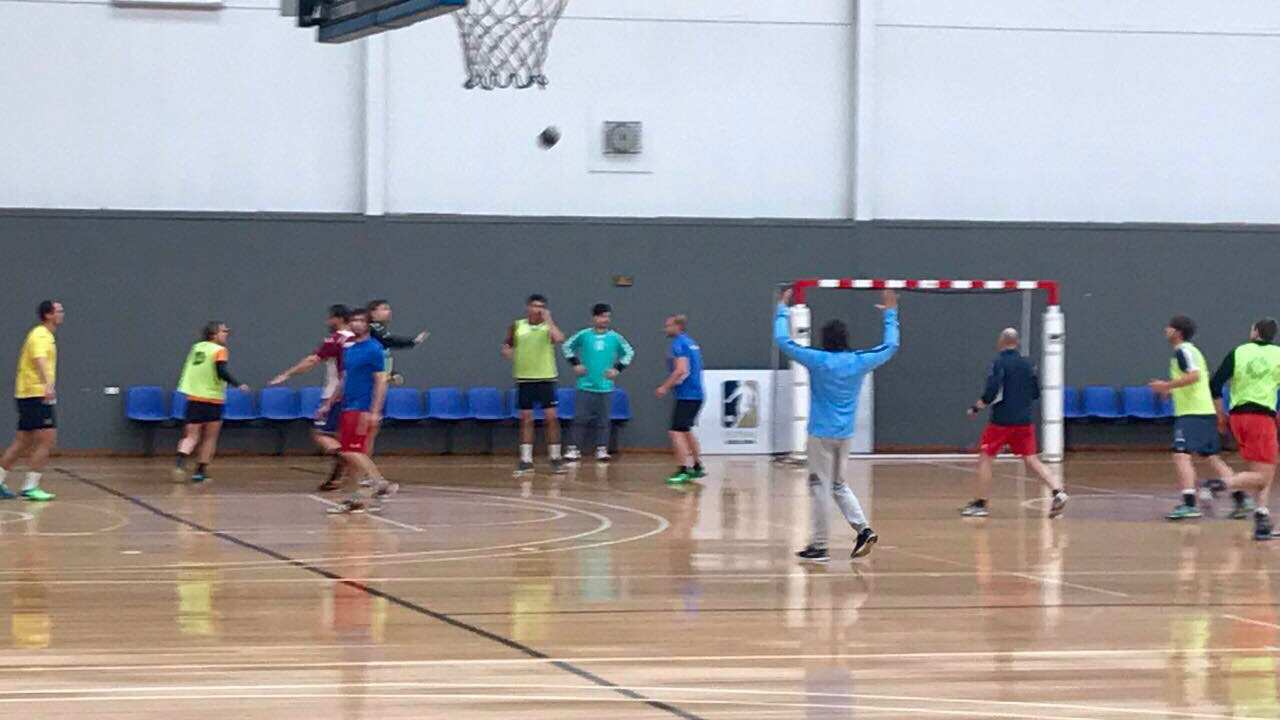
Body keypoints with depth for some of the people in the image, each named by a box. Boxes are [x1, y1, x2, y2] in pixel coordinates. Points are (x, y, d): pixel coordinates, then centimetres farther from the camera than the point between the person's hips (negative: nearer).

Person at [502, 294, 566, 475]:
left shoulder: (548, 326, -2)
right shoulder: (517, 326, 4)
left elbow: (559, 339, -23)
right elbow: (507, 345, 13)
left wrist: (548, 320, -19)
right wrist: (507, 351, -8)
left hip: (546, 378, -2)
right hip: (524, 378, 2)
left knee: (551, 417, -4)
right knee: (526, 418, 3)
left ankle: (555, 458, 6)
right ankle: (526, 460, 7)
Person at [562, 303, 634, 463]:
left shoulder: (615, 338, 2)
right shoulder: (583, 335, -1)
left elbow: (629, 353, 14)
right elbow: (568, 347, 12)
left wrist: (618, 368, 4)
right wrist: (575, 363, 2)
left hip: (605, 387, 1)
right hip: (585, 385, -1)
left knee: (603, 420, 3)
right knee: (581, 418, -4)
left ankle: (601, 450, 10)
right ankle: (574, 449, 2)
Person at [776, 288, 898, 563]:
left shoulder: (818, 361, -11)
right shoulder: (859, 362, 1)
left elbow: (783, 341, -6)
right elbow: (890, 346, 16)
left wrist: (783, 309, 7)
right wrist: (890, 314, 26)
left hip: (821, 434, -5)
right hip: (846, 435, 5)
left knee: (820, 487, 1)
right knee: (839, 484, 20)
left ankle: (819, 546, 3)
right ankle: (863, 528, 4)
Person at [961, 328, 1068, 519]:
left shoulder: (999, 363, -9)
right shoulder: (1026, 364, 9)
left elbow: (992, 393, -17)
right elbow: (1036, 393, 14)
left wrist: (976, 408, -4)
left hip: (1002, 420, -5)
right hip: (1024, 421, 5)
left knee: (985, 459, 5)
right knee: (1032, 460, 7)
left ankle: (980, 503, 5)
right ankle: (1057, 491, -10)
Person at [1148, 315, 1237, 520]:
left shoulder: (1183, 351, -10)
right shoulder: (1192, 350, 21)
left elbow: (1194, 375, -24)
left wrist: (1168, 385, -18)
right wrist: (1173, 389, 24)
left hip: (1191, 413, -10)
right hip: (1206, 411, 10)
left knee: (1181, 456, -14)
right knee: (1211, 457, 14)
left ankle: (1189, 504, -23)